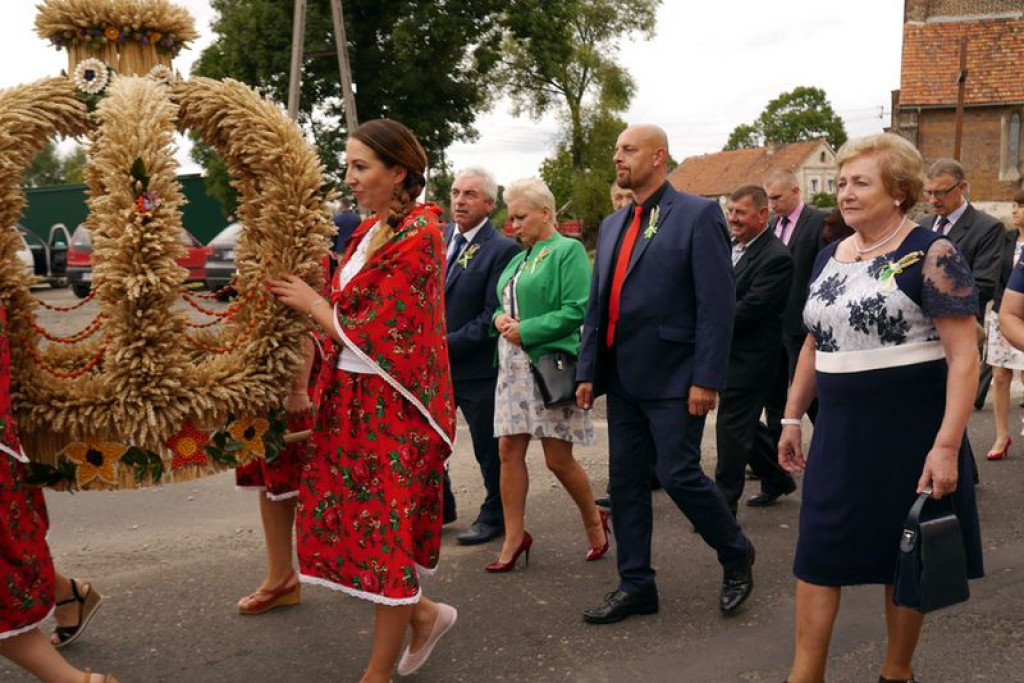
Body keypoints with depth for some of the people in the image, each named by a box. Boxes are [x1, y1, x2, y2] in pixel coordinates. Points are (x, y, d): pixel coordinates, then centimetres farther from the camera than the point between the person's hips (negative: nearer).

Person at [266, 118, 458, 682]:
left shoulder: (417, 238, -15)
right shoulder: (368, 232, 10)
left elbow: (377, 337, -18)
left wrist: (312, 304, -8)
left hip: (391, 407, -8)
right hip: (349, 401, 8)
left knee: (383, 530, 2)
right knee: (350, 521, 12)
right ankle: (422, 614, 32)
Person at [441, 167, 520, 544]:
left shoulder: (502, 250, -13)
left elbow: (493, 316, -16)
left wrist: (448, 344, -17)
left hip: (476, 367, -6)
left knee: (489, 449, 8)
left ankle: (494, 517, 27)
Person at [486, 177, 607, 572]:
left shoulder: (568, 251, -7)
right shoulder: (519, 259, 17)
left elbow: (578, 310, -17)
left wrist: (526, 330, -16)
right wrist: (501, 318, 1)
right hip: (514, 366, 7)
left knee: (559, 459, -1)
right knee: (509, 449, 3)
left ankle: (594, 522, 23)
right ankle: (514, 537, 13)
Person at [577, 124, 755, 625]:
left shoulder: (697, 215, -8)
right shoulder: (612, 226, 14)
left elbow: (717, 303, -13)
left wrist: (707, 378, -17)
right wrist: (588, 371, 9)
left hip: (673, 378, -7)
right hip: (622, 377, 7)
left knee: (679, 474, -6)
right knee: (625, 479, 9)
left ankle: (736, 555, 21)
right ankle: (635, 585, 21)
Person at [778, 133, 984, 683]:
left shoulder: (932, 256, -11)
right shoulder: (829, 258, 9)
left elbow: (964, 357, -15)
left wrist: (946, 446, -22)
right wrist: (792, 416, 16)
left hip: (910, 430, -5)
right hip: (840, 431, 6)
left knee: (904, 556, 9)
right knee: (819, 551, 5)